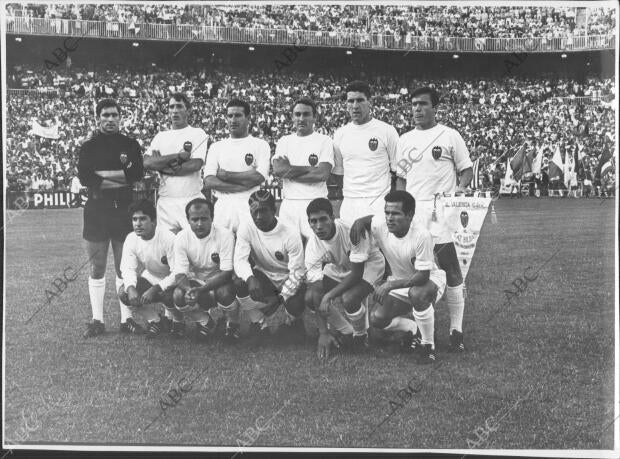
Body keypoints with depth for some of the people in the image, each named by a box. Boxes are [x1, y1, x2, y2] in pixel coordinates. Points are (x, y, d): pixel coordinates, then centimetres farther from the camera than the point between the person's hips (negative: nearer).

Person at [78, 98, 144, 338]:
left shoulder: (130, 144, 10)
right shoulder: (89, 146, 7)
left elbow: (138, 174, -2)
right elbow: (84, 177, -5)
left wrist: (103, 176, -12)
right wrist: (120, 177, -10)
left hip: (124, 209, 0)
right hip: (96, 210, 0)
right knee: (96, 268, 1)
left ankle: (127, 318, 7)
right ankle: (97, 320, 7)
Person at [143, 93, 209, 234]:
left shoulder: (197, 134, 5)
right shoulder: (161, 136, 16)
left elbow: (195, 165, -9)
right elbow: (147, 163, 0)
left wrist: (162, 166, -4)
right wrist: (178, 156, -9)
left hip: (191, 200, -3)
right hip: (165, 200, 3)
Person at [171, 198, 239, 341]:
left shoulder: (225, 235, -20)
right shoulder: (181, 238, -12)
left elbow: (226, 273, -23)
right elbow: (180, 273, -14)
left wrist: (201, 289, -37)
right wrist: (188, 290, -39)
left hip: (219, 282, -2)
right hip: (195, 281, 3)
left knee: (224, 293, -36)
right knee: (178, 295, -28)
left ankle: (232, 324, -1)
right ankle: (205, 322, 3)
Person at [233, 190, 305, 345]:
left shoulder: (291, 233, -24)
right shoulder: (246, 227, -17)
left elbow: (296, 272, -20)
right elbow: (240, 260, -23)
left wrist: (280, 298, -27)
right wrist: (250, 279, -45)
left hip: (288, 279, -2)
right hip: (263, 275, 2)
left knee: (295, 307, -32)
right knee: (239, 283, -29)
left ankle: (293, 322, 12)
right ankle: (259, 325, -4)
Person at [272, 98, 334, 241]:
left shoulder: (324, 141, 4)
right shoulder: (284, 141, 14)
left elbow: (323, 174, -9)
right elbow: (277, 170, -3)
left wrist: (289, 171, -4)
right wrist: (310, 169, -8)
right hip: (288, 203, 3)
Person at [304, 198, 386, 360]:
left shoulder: (352, 231, -35)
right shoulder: (312, 245, -22)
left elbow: (356, 274, -28)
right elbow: (315, 283, -22)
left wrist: (328, 295, -33)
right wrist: (323, 333, -25)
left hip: (368, 264, -5)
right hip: (339, 268, 5)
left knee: (349, 298, -33)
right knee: (311, 297, -17)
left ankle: (361, 336, -1)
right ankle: (346, 332, 5)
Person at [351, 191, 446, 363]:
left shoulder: (422, 235, -33)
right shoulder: (380, 225, -18)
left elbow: (423, 276, -31)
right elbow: (365, 219, 7)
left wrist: (390, 285, -38)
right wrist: (358, 222, -18)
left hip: (430, 280, -5)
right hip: (399, 282, 5)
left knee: (417, 293, -40)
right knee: (377, 319, -13)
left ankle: (428, 345, -18)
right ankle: (414, 329, 16)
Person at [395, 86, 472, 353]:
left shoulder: (450, 136, 3)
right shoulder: (405, 140, 15)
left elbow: (466, 169, 6)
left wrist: (460, 187, -13)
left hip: (442, 209, -4)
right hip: (411, 209, 4)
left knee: (452, 272, -4)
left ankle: (456, 330, 0)